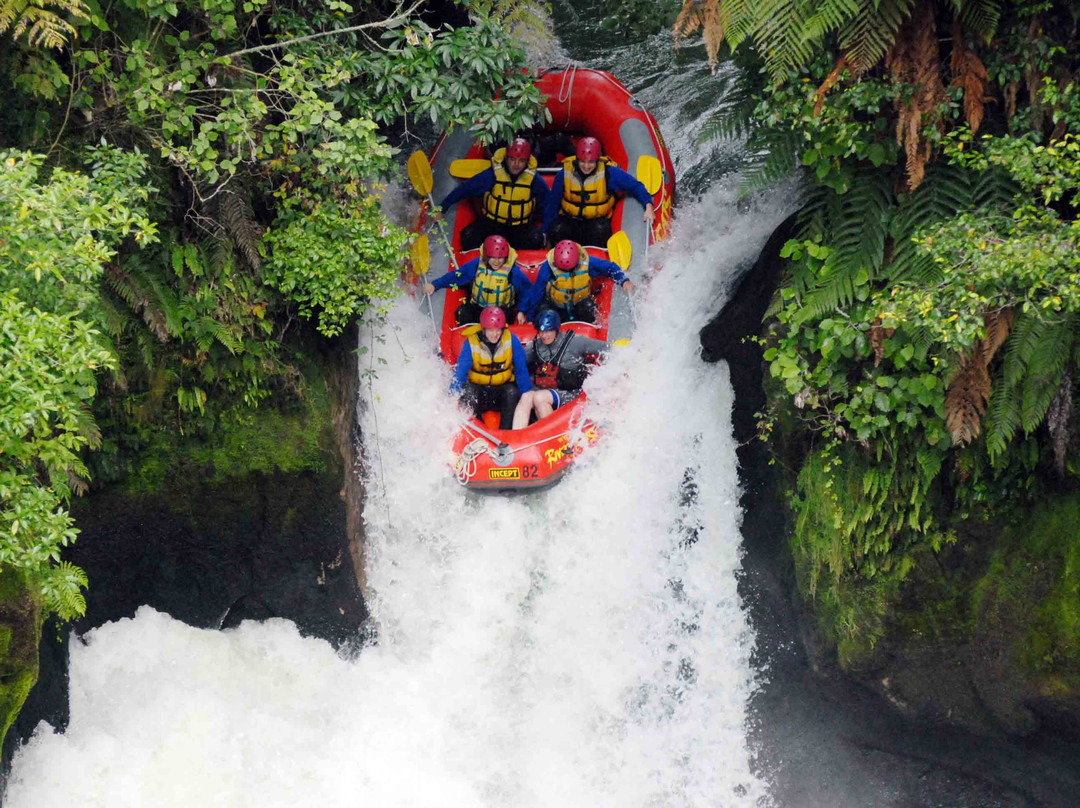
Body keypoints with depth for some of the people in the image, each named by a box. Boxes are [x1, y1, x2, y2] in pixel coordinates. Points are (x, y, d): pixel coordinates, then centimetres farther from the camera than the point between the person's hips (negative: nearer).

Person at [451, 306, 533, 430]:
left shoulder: (512, 341, -10)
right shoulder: (471, 344, -11)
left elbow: (521, 370, -6)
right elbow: (460, 371, -13)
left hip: (502, 388, 0)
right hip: (478, 388, 0)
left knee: (512, 392, -33)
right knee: (468, 392, -33)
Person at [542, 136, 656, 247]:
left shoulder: (609, 172, -11)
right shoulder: (565, 174, -8)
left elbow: (635, 187, -6)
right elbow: (552, 203, 3)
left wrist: (648, 206, -23)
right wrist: (546, 232, 3)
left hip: (597, 219, -1)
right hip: (569, 219, 1)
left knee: (600, 230, -35)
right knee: (558, 231, -30)